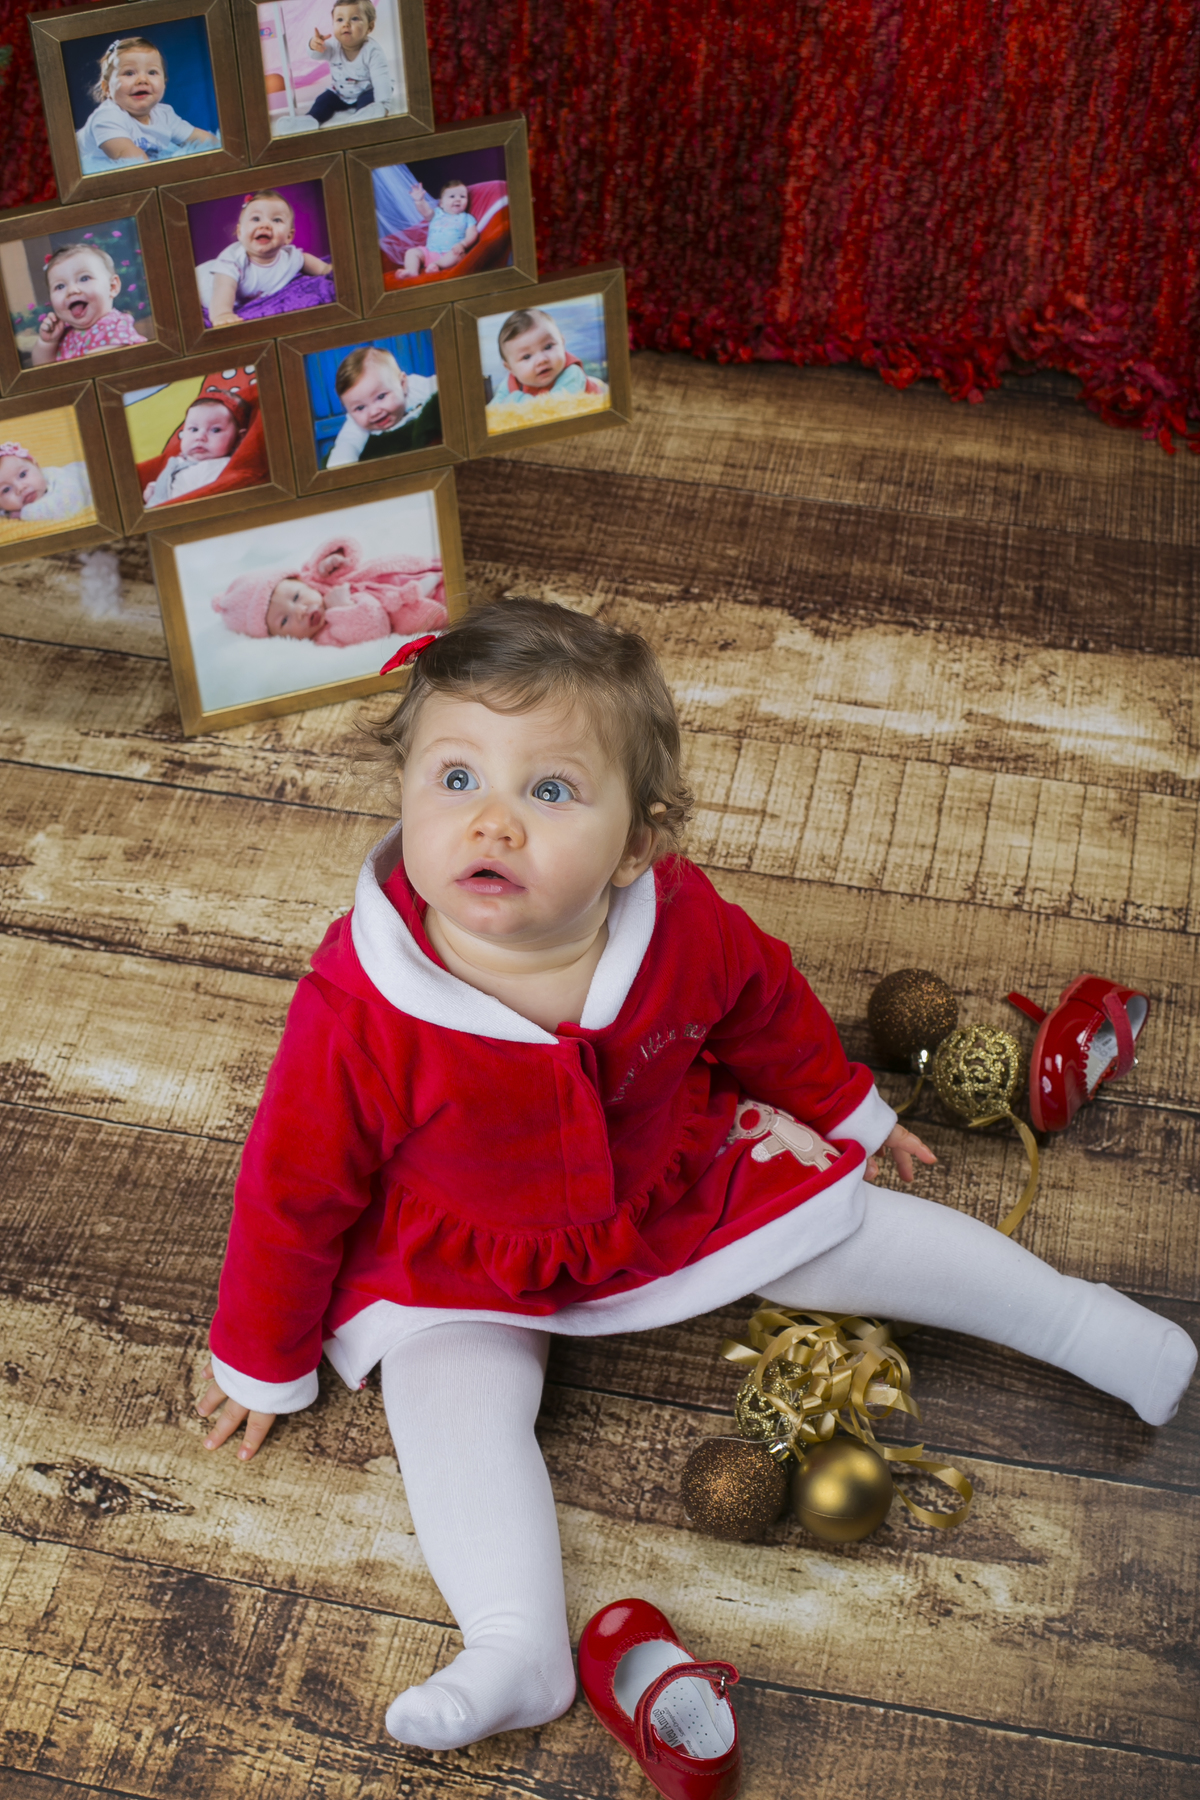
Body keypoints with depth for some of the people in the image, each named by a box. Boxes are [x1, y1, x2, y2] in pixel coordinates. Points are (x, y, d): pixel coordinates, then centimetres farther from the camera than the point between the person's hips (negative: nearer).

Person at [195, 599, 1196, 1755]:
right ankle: (516, 1649, -23)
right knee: (449, 1400, -25)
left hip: (679, 1189, 2)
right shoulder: (357, 1011, -33)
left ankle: (1081, 1323, 25)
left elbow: (765, 1007, 0)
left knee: (855, 1233, 6)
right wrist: (260, 1362, -5)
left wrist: (847, 1109, 17)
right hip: (463, 1268, -2)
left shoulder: (683, 923, -25)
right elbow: (293, 1189, -17)